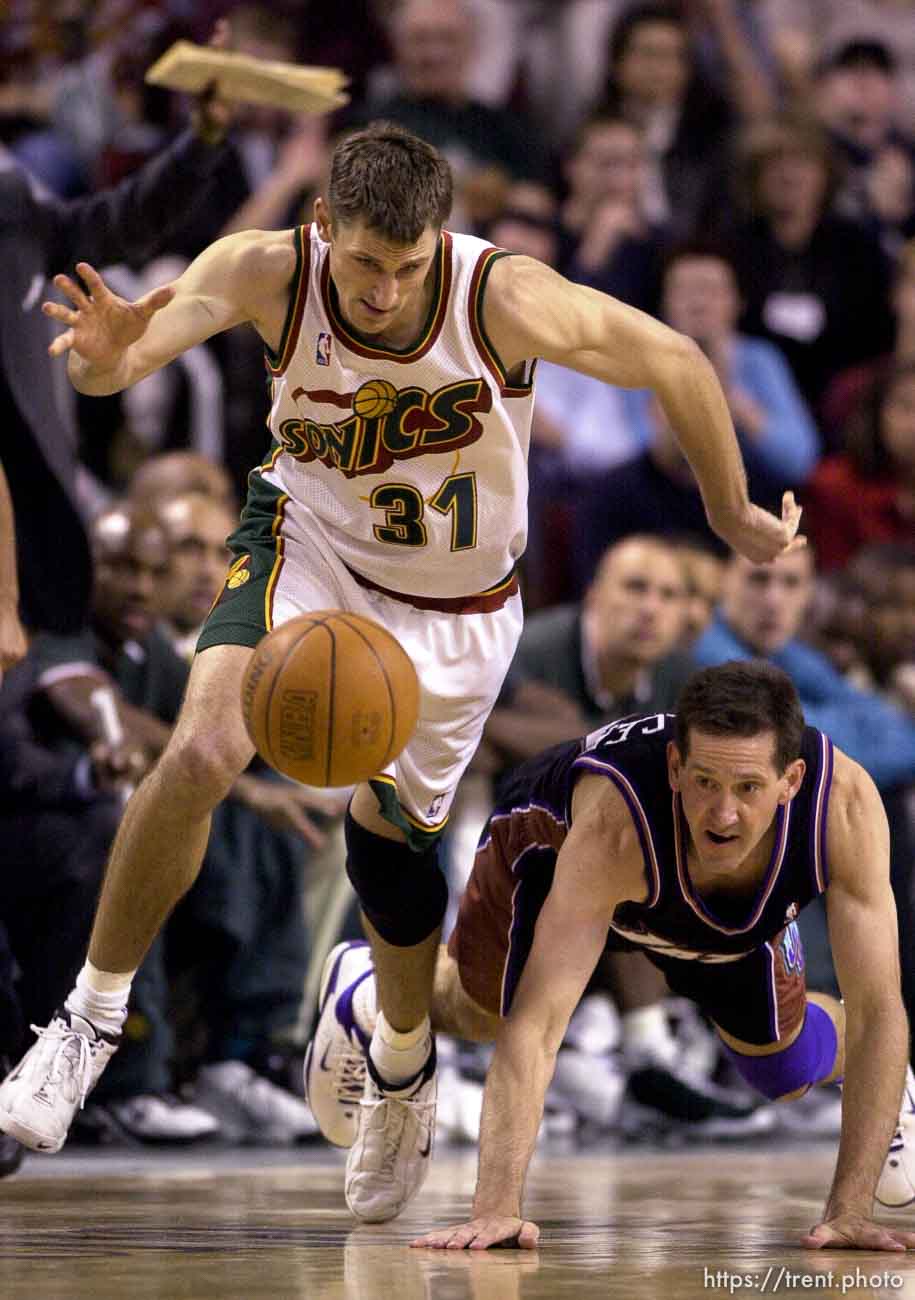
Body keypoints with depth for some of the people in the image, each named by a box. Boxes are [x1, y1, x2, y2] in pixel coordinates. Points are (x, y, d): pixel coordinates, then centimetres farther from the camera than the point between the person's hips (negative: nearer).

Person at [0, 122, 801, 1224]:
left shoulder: (506, 299, -31)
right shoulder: (268, 273, -28)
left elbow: (676, 365, -15)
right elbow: (113, 357, -41)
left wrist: (732, 516, -1)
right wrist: (107, 352, -67)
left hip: (455, 602, 0)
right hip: (310, 541, 0)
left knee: (388, 839, 12)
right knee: (203, 751, -24)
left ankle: (403, 1062, 44)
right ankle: (93, 1018, -5)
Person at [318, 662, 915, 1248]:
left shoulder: (844, 802, -43)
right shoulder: (615, 820, -49)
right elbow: (537, 1022, -50)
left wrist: (850, 1210, -44)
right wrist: (496, 1209, -59)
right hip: (552, 838, -2)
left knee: (788, 1072, 8)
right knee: (483, 1015, 19)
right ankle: (369, 991, 53)